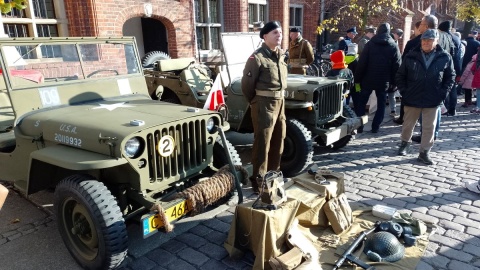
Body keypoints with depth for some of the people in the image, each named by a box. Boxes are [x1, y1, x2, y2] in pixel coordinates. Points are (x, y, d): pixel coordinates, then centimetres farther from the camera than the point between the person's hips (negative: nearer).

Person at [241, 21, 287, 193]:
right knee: (262, 144, -2)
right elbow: (246, 84, -10)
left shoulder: (280, 55, 10)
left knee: (278, 142, 15)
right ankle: (258, 181, 9)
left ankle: (273, 175, 30)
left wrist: (279, 98, 17)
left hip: (280, 102, 8)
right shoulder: (257, 57, -13)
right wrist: (255, 103, 1)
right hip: (264, 105, -8)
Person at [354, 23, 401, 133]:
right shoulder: (394, 46, 2)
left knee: (362, 102, 11)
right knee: (381, 104, 10)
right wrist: (393, 81, 5)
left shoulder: (370, 44, -3)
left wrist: (357, 78, -4)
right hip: (384, 81, 1)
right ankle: (375, 127, 7)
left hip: (368, 79, -1)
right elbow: (397, 66, 1)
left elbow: (361, 63, -7)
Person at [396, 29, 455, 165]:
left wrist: (443, 93, -3)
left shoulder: (445, 57, -1)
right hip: (412, 98, 0)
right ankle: (405, 142, 38)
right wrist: (404, 91, -4)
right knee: (408, 124, 13)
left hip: (433, 100, 0)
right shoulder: (411, 56, -3)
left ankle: (424, 152, 17)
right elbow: (400, 76, 3)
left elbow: (450, 77, 7)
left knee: (429, 127, 5)